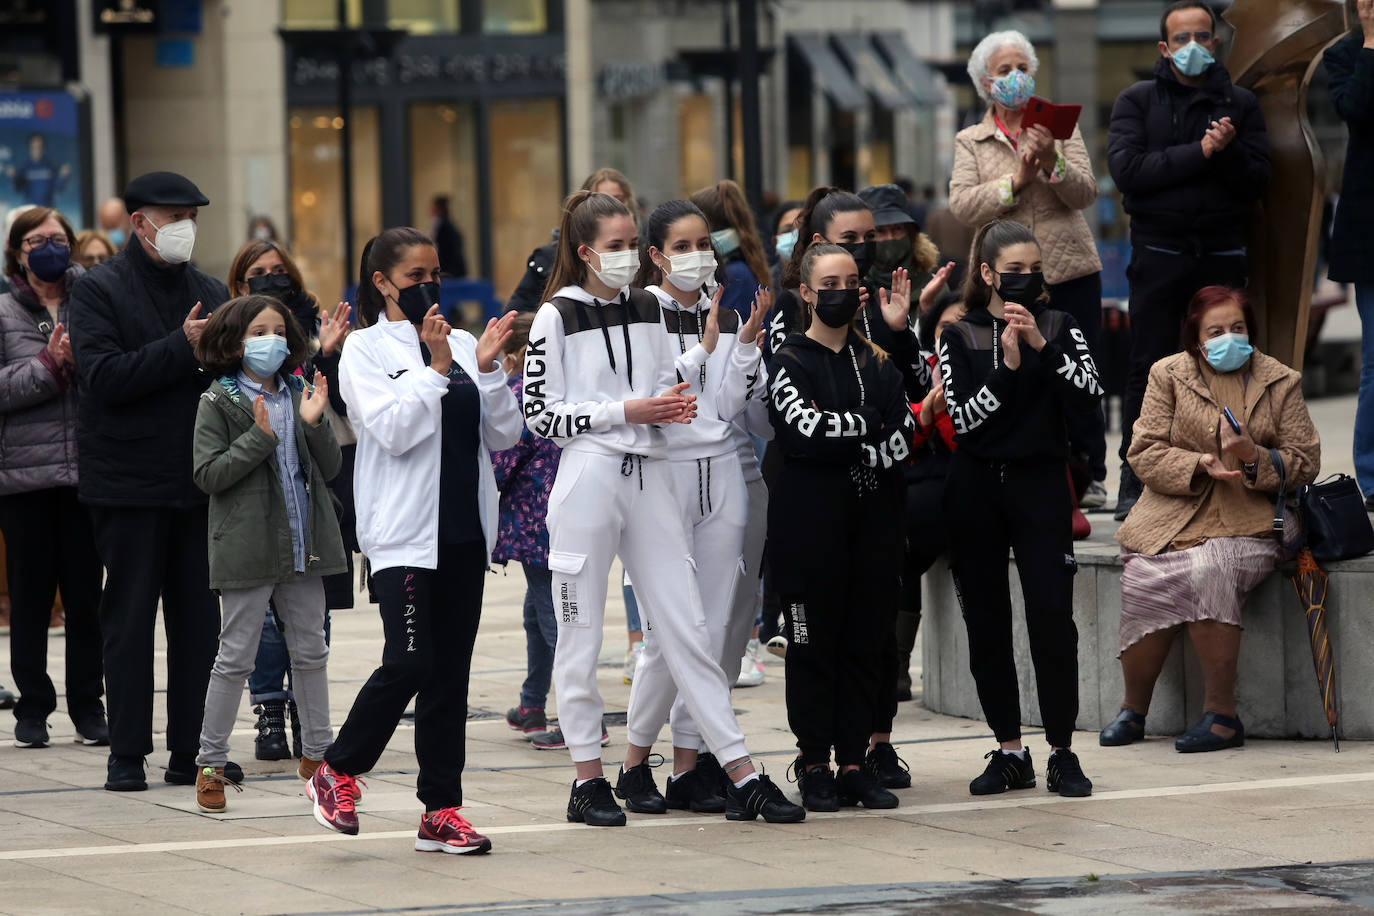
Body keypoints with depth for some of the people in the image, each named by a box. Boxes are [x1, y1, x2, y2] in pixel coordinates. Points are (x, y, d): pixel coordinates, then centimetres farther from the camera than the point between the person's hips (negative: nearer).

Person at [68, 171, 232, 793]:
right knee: (130, 617, 1)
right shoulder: (99, 291, -3)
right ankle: (127, 753, 6)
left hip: (198, 481, 5)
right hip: (129, 483, -5)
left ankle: (193, 751, 9)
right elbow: (103, 376, -16)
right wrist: (182, 347, -19)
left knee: (200, 619, 4)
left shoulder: (210, 293, 13)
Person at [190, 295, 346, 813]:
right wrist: (259, 436, -20)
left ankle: (316, 754, 23)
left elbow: (330, 469, 6)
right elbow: (208, 474, -12)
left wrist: (314, 423, -11)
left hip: (303, 546, 5)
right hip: (247, 548, -5)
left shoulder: (298, 394, 10)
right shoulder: (218, 402, -4)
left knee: (311, 652, 12)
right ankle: (210, 764, 5)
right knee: (236, 657, -2)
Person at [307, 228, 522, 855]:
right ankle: (338, 773, 5)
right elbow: (395, 430, -14)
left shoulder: (461, 344, 12)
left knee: (450, 673, 5)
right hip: (405, 532, -5)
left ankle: (441, 810, 8)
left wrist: (487, 367, -4)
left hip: (463, 531, 5)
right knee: (409, 663, -15)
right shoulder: (366, 349, -1)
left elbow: (505, 434, 8)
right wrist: (436, 367, -14)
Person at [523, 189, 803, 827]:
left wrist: (672, 406, -1)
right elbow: (540, 413, -7)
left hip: (648, 475, 5)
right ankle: (588, 781, 11)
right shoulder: (558, 316, -3)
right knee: (581, 635, 2)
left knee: (686, 628, 3)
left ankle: (742, 778, 0)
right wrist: (625, 411, -12)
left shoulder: (646, 308, 13)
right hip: (588, 477, -5)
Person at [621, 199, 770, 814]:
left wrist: (746, 344, -5)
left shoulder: (725, 317, 12)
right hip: (663, 474, -5)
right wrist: (702, 349, -15)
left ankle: (689, 765, 6)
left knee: (717, 626, 1)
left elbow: (731, 406, 6)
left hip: (721, 473, 5)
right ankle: (636, 762, 5)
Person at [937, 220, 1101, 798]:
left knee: (1053, 620, -9)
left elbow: (1088, 396, -7)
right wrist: (1006, 366, -17)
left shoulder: (1059, 328, 6)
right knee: (986, 625, 3)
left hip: (1040, 484, -1)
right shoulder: (959, 337, 4)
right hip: (975, 488, 1)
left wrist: (1043, 347, -17)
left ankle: (1062, 752, -4)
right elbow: (961, 419, -6)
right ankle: (1009, 752, 11)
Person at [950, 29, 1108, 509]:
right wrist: (1015, 180, -16)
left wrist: (1051, 160, -19)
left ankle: (1088, 477, 10)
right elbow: (962, 204, -6)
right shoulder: (970, 142, 10)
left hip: (1070, 270, 0)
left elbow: (1086, 194, -2)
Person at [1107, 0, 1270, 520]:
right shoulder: (1138, 101, 7)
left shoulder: (1239, 104, 12)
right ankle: (1134, 486, 1)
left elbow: (1258, 180, 3)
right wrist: (1199, 152, -14)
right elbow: (1126, 169, -9)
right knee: (1148, 366, -2)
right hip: (1159, 251, -2)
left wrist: (1228, 151, -17)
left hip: (1223, 253, 2)